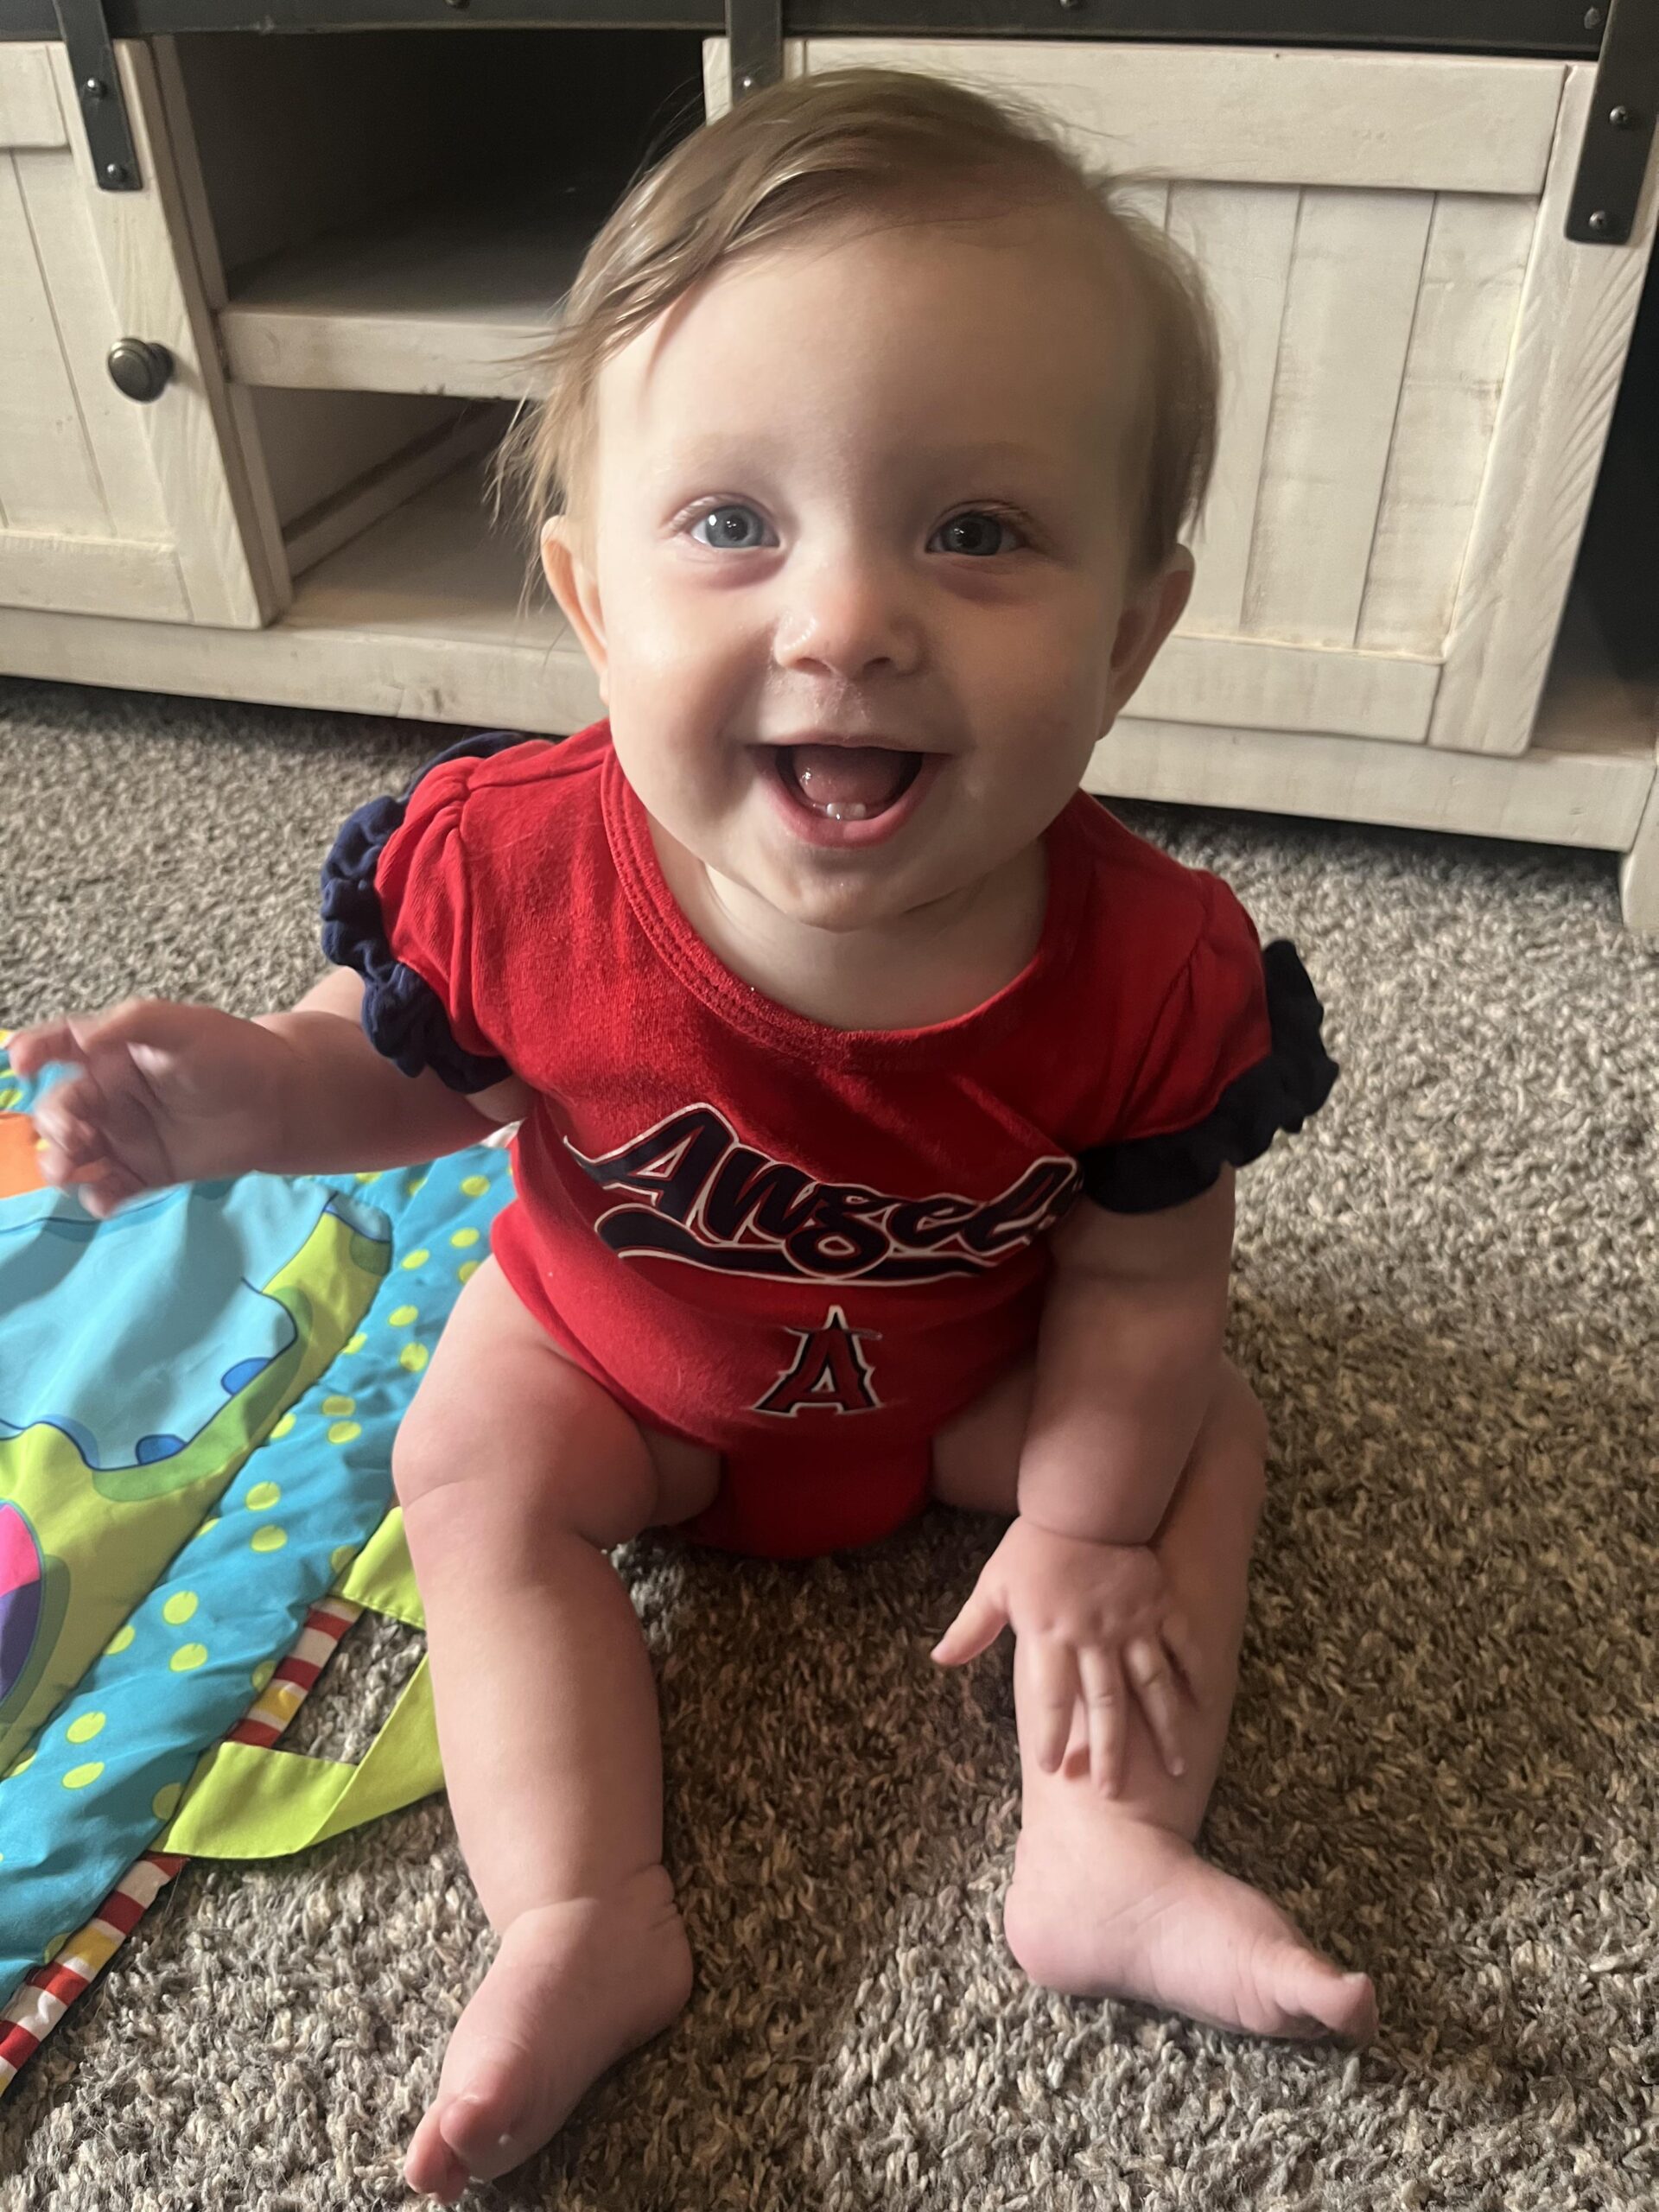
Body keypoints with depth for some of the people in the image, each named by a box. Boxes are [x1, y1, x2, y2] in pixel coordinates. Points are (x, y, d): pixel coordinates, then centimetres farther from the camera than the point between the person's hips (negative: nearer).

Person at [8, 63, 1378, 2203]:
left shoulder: (1152, 971, -32)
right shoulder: (509, 864, -32)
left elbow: (1143, 1272, -17)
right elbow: (399, 1067, -11)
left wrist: (1081, 1527, -17)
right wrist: (236, 1096, -30)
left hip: (977, 1376, 1)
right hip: (615, 1348, 0)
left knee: (1203, 1439, -6)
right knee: (475, 1470, -15)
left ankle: (1103, 1856, -1)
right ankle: (590, 1921, -8)